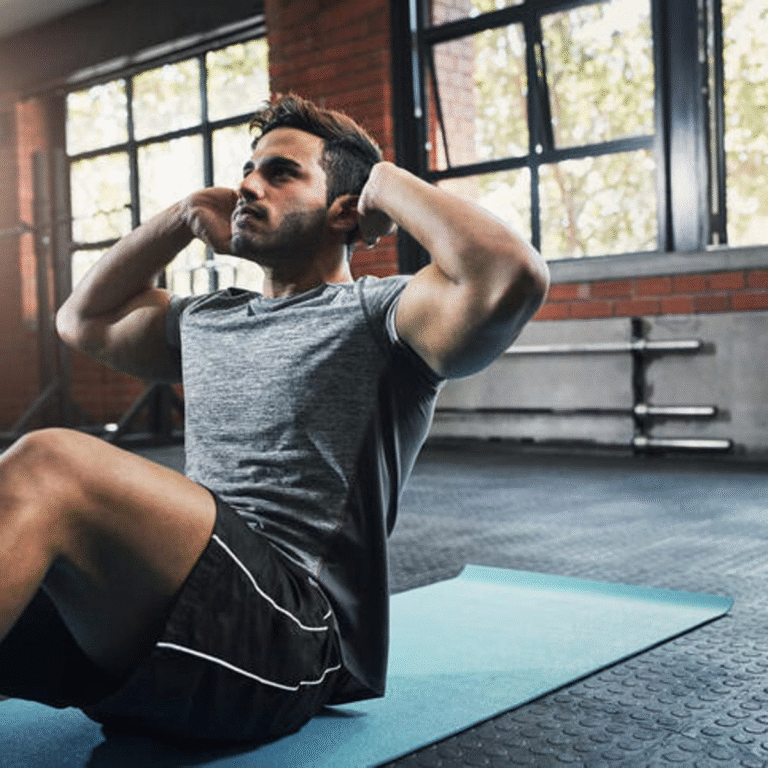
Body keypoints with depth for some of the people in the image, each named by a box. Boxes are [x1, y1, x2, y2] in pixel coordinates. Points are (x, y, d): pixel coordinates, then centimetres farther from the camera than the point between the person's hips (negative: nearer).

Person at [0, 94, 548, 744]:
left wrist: (391, 183, -1)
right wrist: (185, 217, 29)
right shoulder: (204, 319, 27)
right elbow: (83, 318, 40)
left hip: (294, 627, -7)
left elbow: (512, 277, -17)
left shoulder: (377, 317, 2)